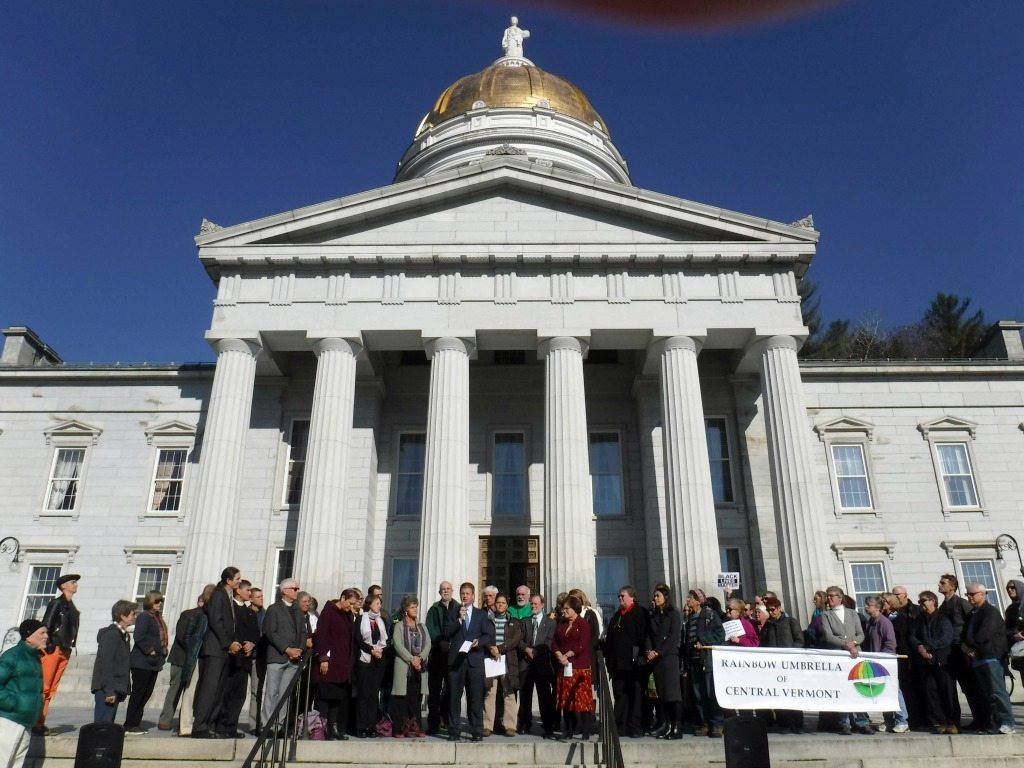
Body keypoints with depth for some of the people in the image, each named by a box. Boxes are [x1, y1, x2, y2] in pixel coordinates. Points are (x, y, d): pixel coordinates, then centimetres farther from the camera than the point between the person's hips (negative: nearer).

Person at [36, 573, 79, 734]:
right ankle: (33, 722, -6)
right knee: (43, 688, -8)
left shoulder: (72, 607, 17)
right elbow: (46, 625, -11)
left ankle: (41, 723, 9)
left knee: (51, 690, 7)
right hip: (53, 649, -8)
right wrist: (49, 646, -14)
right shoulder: (57, 603, -5)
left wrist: (69, 647, 11)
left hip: (64, 651, 8)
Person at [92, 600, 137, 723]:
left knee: (108, 722, 11)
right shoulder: (111, 634, -13)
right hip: (105, 689, -9)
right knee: (103, 723, -10)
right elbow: (106, 664, -18)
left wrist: (124, 689, 14)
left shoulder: (124, 635, 16)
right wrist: (109, 690, -21)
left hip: (116, 688, 9)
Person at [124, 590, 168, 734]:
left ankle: (135, 724, 19)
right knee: (138, 693, -3)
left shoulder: (159, 618, 17)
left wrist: (163, 653, 10)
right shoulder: (144, 617, -10)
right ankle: (129, 726, 3)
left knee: (146, 694, 11)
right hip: (142, 663, -9)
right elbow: (139, 637, -21)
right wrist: (149, 650, -18)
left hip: (154, 663, 9)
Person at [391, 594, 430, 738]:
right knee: (402, 698, -5)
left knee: (416, 698, 3)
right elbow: (397, 644, -8)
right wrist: (411, 659, -15)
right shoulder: (399, 626, 4)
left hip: (419, 667, 4)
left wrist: (420, 658, -10)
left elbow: (428, 644, 7)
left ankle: (414, 727, 7)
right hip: (404, 666, -4)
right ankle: (400, 728, -3)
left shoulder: (422, 627, 18)